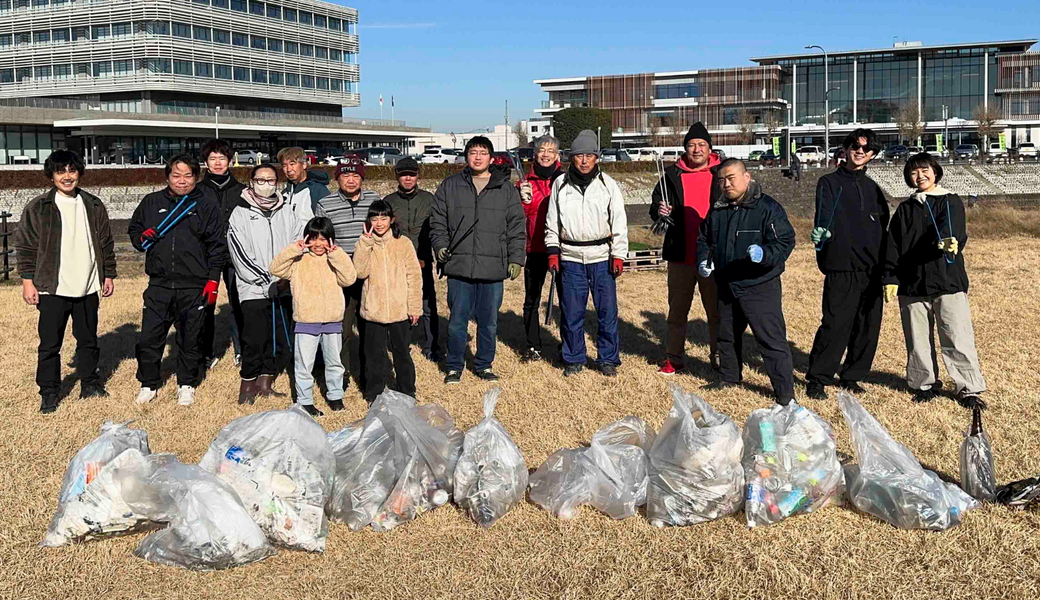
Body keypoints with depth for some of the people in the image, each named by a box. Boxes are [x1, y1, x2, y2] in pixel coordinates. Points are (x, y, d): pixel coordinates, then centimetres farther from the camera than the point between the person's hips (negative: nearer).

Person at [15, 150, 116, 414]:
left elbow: (106, 244, 12)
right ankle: (49, 392, 14)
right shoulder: (37, 208, -3)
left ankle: (90, 384, 28)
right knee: (50, 344, 2)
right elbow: (25, 246, -1)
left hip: (87, 287, 3)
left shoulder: (94, 205, 6)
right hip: (53, 288, -3)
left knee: (88, 340, 13)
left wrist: (109, 275, 11)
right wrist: (28, 281, -5)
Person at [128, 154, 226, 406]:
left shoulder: (206, 204, 3)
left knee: (190, 339, 7)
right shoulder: (152, 202, 10)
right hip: (159, 284, 2)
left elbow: (217, 245, 1)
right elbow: (134, 229, 22)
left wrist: (213, 279, -5)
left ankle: (187, 385, 24)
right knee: (149, 337, 3)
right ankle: (149, 384, 21)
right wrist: (141, 239, -2)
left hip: (194, 287, -2)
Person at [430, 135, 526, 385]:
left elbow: (516, 228, 8)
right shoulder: (449, 186, 9)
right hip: (459, 267, 0)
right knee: (457, 321, 3)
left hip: (493, 269, 0)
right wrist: (440, 245, -3)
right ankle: (454, 367, 17)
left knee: (489, 322, 8)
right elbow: (437, 221, 12)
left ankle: (484, 365, 23)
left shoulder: (507, 190, 8)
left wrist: (516, 259, 2)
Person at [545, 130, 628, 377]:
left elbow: (619, 222, 2)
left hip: (602, 258, -1)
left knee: (608, 310, 1)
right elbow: (552, 222, 12)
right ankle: (573, 359, 19)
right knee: (571, 312, 4)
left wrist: (619, 255, -4)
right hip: (571, 258, 1)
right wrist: (553, 251, 4)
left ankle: (608, 359, 15)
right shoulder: (560, 184, 5)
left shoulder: (608, 184, 2)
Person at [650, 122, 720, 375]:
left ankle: (719, 357, 22)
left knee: (717, 311, 8)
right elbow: (655, 205, 9)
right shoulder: (672, 175, 5)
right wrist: (659, 211, -14)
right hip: (681, 256, 1)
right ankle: (675, 358, 22)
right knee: (677, 310, 11)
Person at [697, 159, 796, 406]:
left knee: (771, 338, -7)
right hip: (726, 286, 7)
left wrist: (764, 253, -34)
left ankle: (785, 393, 0)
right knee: (727, 334, 21)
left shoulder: (768, 208, -12)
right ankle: (728, 376, 42)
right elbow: (704, 240, 20)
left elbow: (785, 242, -15)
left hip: (760, 286, -6)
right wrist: (703, 261, 1)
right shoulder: (717, 211, 7)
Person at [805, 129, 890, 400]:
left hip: (872, 270, 6)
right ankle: (817, 379, 0)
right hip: (842, 268, -6)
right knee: (836, 325, -10)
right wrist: (821, 230, -37)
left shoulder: (873, 188, 20)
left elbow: (883, 229, 21)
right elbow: (825, 212, -15)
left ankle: (851, 376, 20)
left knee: (868, 326, 6)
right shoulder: (830, 182, 4)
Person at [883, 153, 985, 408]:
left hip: (948, 280, -3)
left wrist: (947, 240, -40)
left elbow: (951, 226, -18)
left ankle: (969, 389, 2)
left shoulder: (951, 202, 5)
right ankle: (925, 384, 22)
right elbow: (893, 246, 12)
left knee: (957, 337, -6)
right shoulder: (905, 209, 15)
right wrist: (890, 277, 2)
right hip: (911, 285, 3)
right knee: (918, 339, 8)